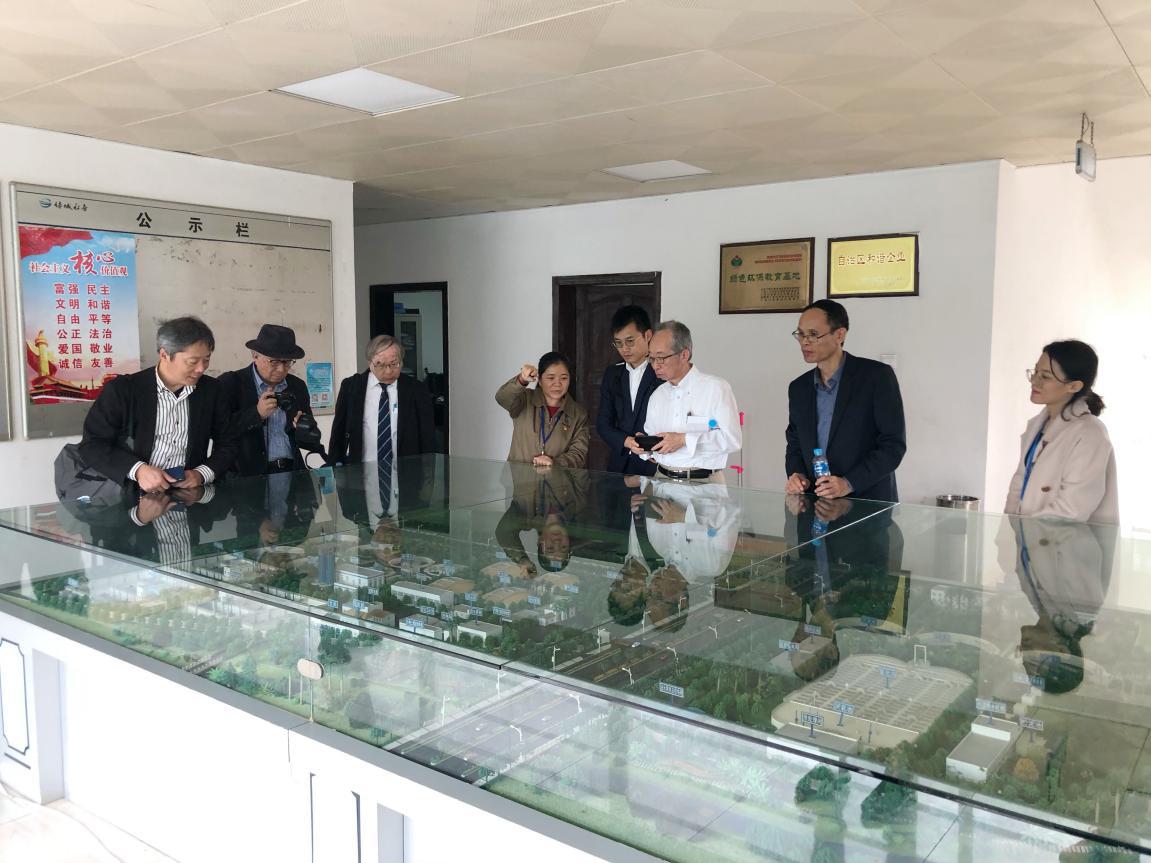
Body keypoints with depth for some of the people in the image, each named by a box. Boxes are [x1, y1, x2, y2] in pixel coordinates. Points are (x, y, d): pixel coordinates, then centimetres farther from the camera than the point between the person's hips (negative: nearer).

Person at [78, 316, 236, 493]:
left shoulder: (211, 390, 6)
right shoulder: (122, 389, -4)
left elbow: (226, 445, 11)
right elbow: (91, 445, -4)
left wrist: (202, 474, -9)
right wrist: (137, 470, -20)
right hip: (131, 495, -3)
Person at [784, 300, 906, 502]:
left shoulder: (877, 376, -4)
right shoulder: (798, 388, 11)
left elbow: (894, 444, -7)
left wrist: (849, 483, -16)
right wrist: (797, 476, -2)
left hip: (869, 503, -4)